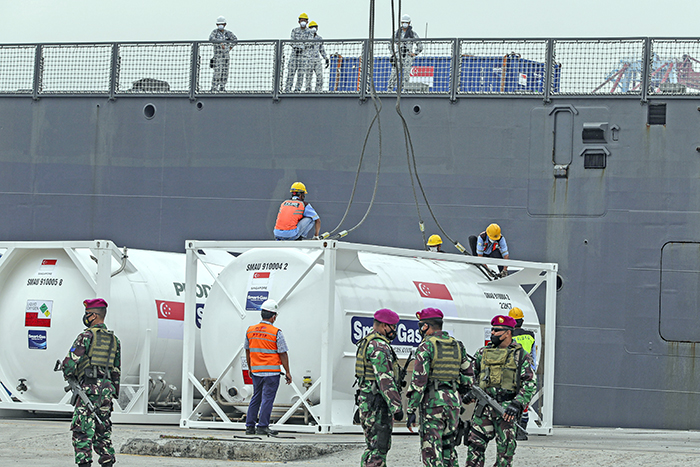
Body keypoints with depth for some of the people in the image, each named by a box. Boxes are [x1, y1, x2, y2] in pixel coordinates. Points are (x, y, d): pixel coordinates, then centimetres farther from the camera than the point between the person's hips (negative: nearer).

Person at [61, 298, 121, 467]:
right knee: (103, 429, 13)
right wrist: (113, 393, 23)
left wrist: (68, 374, 8)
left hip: (89, 388, -7)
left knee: (82, 429, -6)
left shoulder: (87, 336, -8)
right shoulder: (114, 339, 15)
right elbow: (117, 370, 18)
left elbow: (71, 362, -13)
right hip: (107, 388, 7)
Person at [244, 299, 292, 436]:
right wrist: (288, 373, -2)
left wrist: (250, 368, 28)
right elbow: (283, 354, -9)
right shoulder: (276, 333, -11)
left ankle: (250, 426, 15)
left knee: (256, 398, 14)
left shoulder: (250, 331, 5)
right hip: (272, 371, -5)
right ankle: (262, 427, -2)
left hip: (256, 371, 5)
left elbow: (247, 351, 15)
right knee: (267, 399, -1)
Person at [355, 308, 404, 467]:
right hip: (378, 403, -10)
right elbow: (385, 379, -22)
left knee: (373, 446, 14)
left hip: (365, 399, 10)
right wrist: (396, 406, -21)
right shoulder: (379, 345, -16)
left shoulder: (366, 343, 18)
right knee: (379, 447, -10)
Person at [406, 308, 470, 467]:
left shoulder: (426, 346, -9)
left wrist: (411, 410, -13)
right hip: (454, 400, 6)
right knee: (448, 446, 16)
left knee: (431, 449, -4)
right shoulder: (457, 346, 11)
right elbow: (467, 375, 16)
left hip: (433, 400, -6)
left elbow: (419, 379, -14)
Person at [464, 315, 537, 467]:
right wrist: (468, 392, 3)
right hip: (484, 409, 3)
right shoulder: (483, 353, 15)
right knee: (475, 444, -5)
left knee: (505, 449, 0)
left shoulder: (521, 356, 4)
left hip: (506, 409, -3)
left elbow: (530, 383, -2)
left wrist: (517, 403, -14)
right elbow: (470, 375, 22)